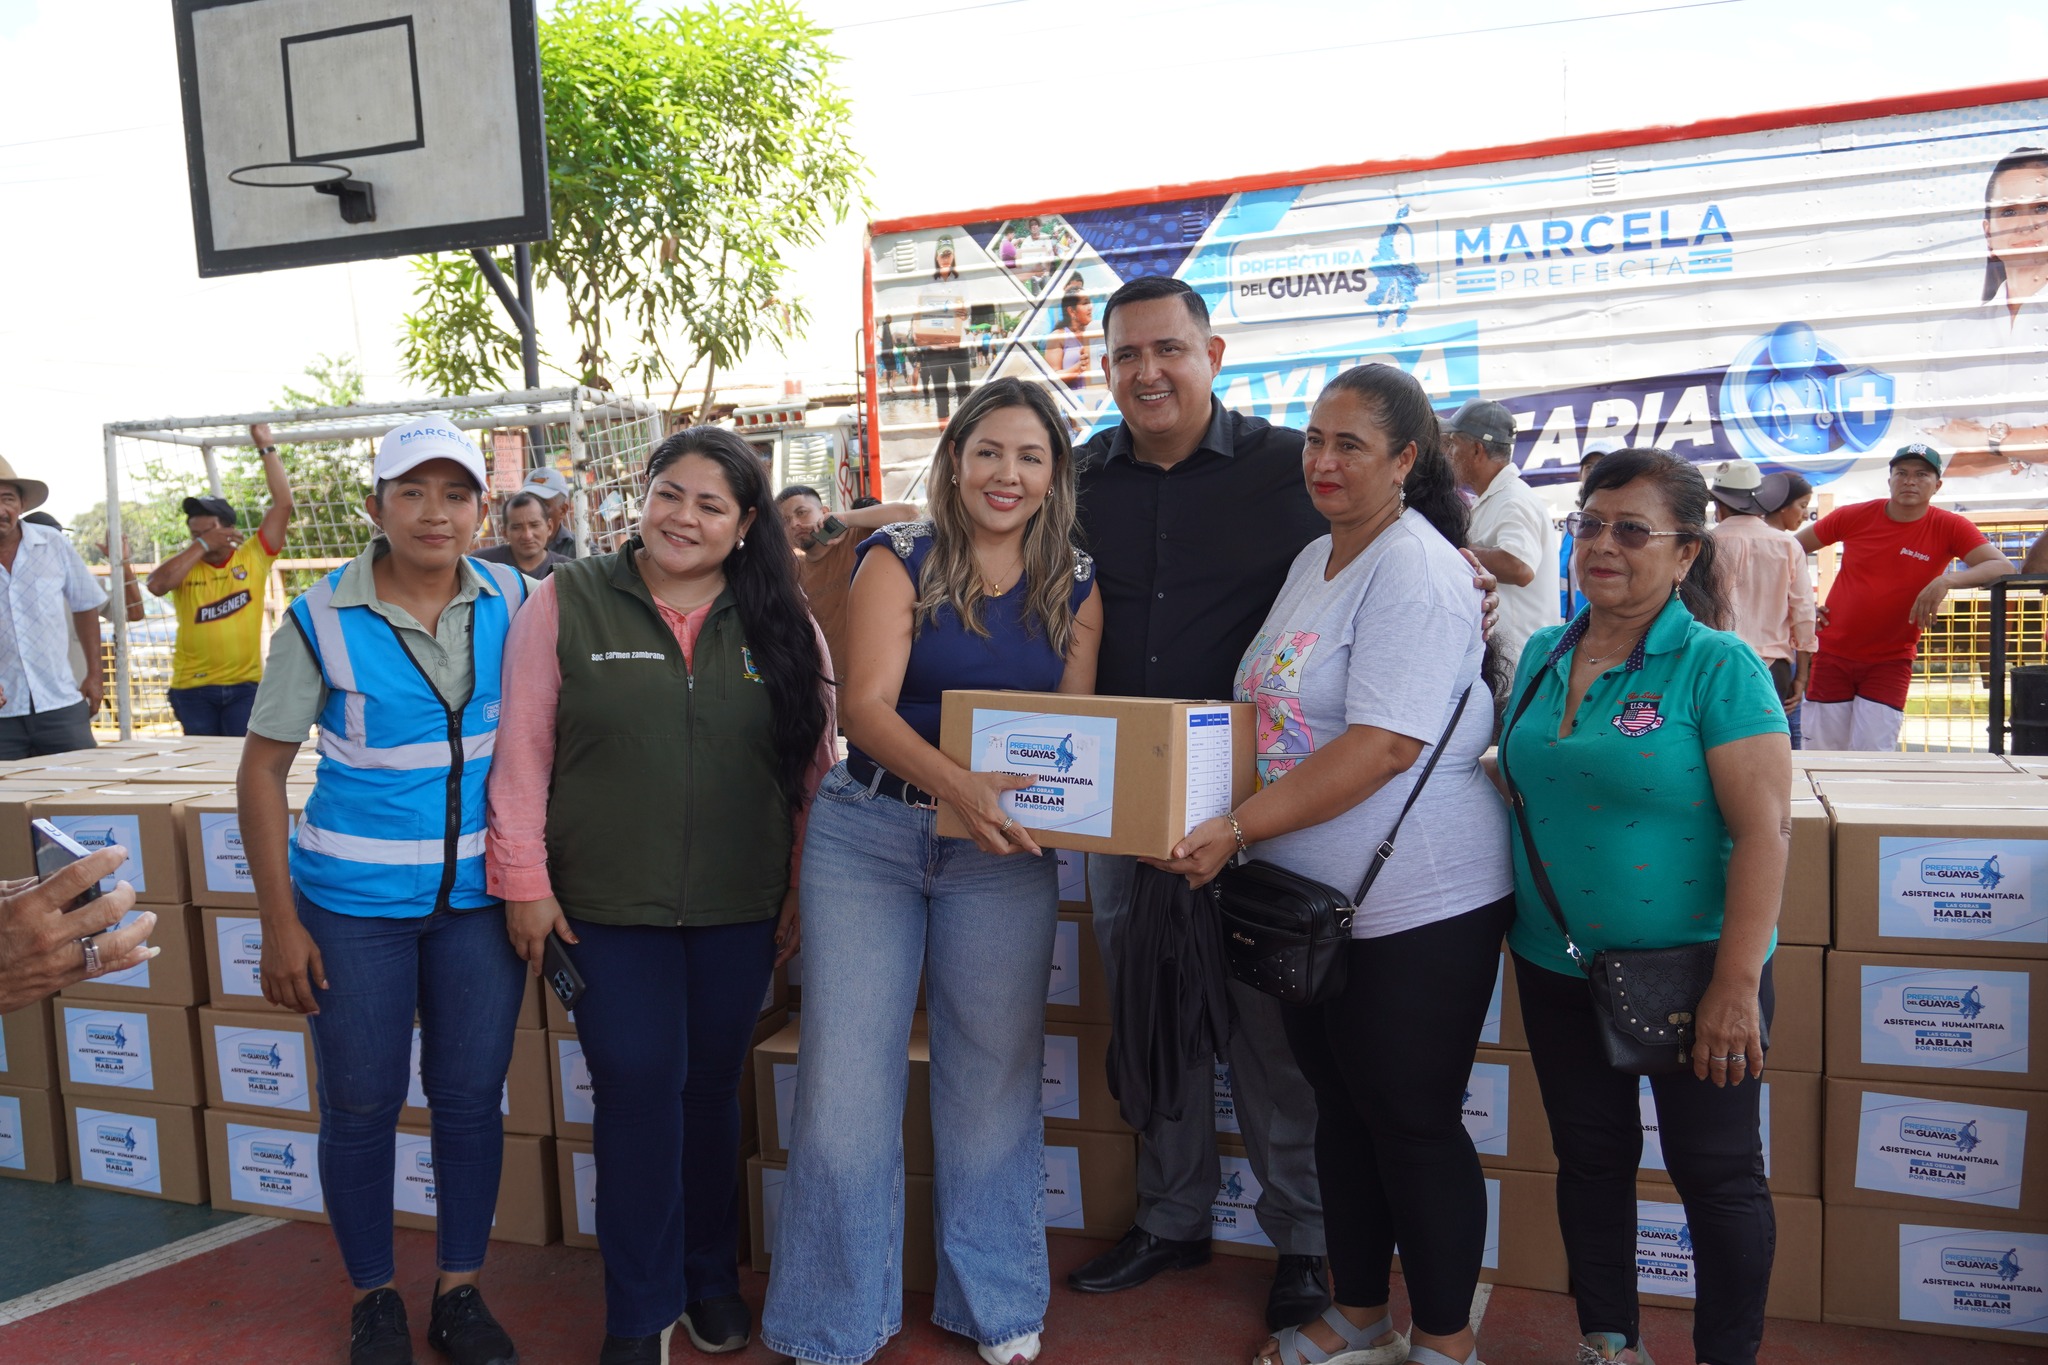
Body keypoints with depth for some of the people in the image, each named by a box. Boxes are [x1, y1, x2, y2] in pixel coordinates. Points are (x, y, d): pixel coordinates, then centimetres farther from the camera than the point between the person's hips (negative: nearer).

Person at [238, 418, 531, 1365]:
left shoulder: (513, 602, -2)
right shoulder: (322, 620, -8)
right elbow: (262, 769, -4)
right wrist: (280, 922, -7)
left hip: (480, 895, 2)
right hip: (354, 902, -2)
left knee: (471, 1097, 10)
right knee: (361, 1104, 8)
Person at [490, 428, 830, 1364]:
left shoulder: (780, 625, 3)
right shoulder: (567, 602, -2)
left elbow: (816, 767, 5)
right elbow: (522, 750, -2)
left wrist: (805, 890, 3)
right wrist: (523, 880, -4)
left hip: (739, 908, 2)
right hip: (606, 905, -2)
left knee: (711, 1088, 14)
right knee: (638, 1092, -1)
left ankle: (710, 1275, 35)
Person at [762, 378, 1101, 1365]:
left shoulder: (1075, 585, 6)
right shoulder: (900, 558, -2)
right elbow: (866, 701, -14)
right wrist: (961, 785, -31)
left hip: (1004, 849, 2)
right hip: (868, 836, -1)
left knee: (993, 1079, 11)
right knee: (844, 1079, 2)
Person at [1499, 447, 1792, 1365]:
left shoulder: (1717, 666, -13)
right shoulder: (1543, 655, 4)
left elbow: (1763, 829, -17)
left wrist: (1736, 986, -20)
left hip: (1687, 967, -5)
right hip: (1557, 965, 6)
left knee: (1717, 1174, 9)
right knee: (1589, 1158, 17)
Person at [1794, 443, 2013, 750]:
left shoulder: (1950, 527, -6)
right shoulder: (1853, 517, -3)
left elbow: (2004, 567, -17)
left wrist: (1947, 580, -33)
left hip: (1890, 661, -1)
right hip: (1833, 654, 1)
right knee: (1822, 753, 6)